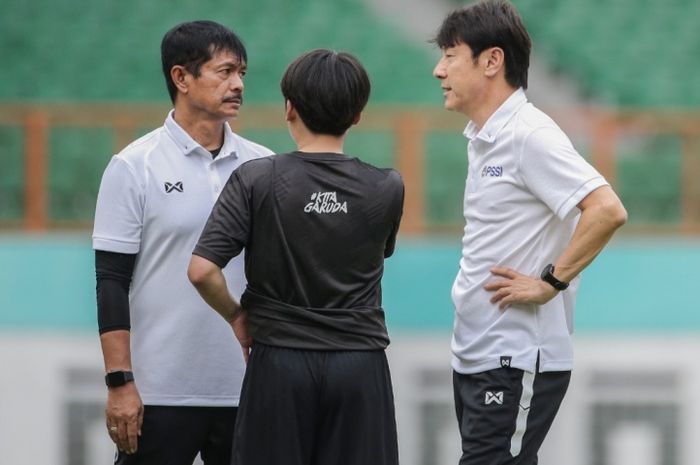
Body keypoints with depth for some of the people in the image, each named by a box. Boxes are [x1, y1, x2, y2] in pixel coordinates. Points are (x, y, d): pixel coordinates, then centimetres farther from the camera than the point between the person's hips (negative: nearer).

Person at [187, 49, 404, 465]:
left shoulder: (256, 181, -8)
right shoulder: (387, 189, -1)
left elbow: (202, 271, -13)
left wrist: (236, 315, 5)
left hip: (280, 366, -1)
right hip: (359, 367, 1)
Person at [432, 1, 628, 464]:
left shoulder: (529, 135, -16)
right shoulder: (484, 138, 12)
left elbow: (607, 210, -26)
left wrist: (550, 283, -20)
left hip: (517, 361, -9)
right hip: (476, 356, 9)